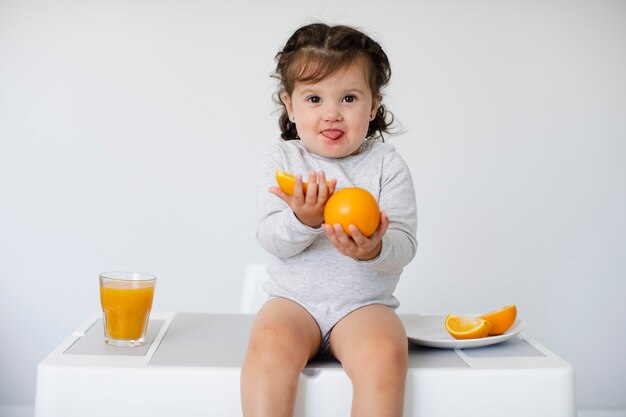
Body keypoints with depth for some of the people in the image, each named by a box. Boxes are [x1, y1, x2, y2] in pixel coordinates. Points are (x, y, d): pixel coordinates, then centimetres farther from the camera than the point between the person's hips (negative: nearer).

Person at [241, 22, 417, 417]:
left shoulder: (387, 165, 1)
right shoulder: (283, 160, 4)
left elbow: (404, 245, -6)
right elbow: (272, 241, -5)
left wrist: (374, 249, -30)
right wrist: (302, 220, -27)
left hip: (364, 303, 0)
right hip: (294, 299, 1)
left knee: (385, 353, -31)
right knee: (270, 344, -32)